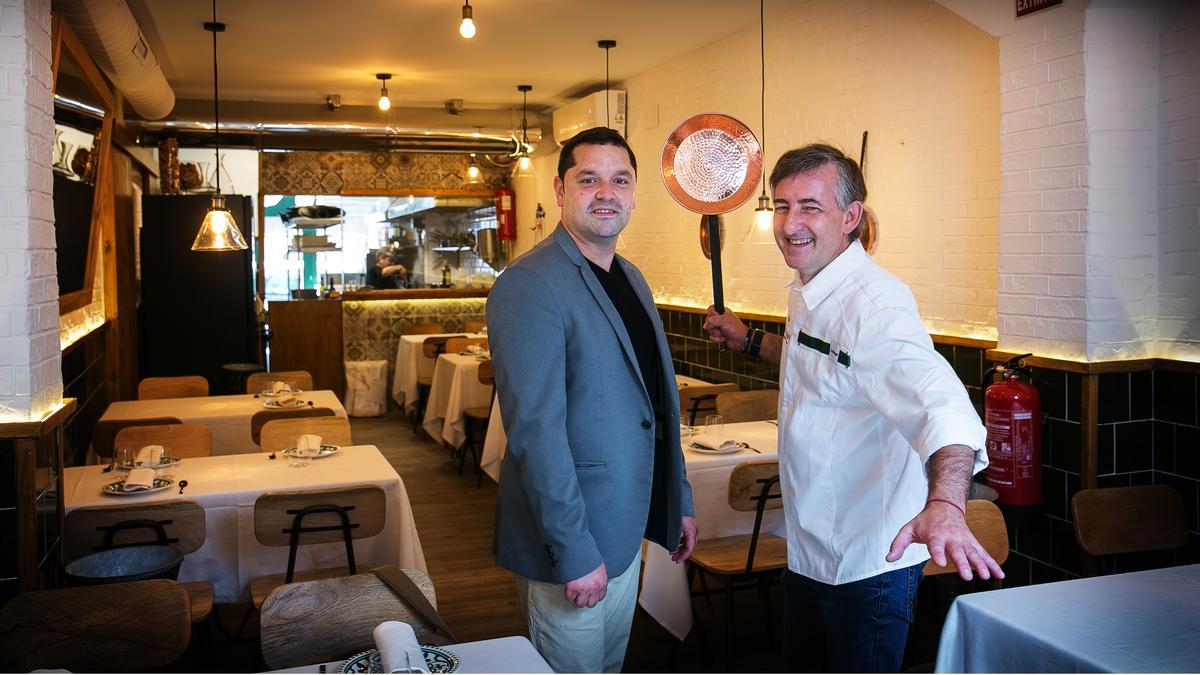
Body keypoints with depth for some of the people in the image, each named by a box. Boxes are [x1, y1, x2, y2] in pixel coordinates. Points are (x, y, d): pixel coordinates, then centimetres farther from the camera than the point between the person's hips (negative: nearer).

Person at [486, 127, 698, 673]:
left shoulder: (631, 279, 10)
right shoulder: (530, 285, -18)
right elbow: (535, 431, -24)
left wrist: (679, 502, 14)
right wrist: (574, 552, -23)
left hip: (626, 527, 8)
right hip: (570, 544, -8)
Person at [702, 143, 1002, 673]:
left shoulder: (875, 302, -24)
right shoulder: (808, 295, 7)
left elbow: (939, 400, -41)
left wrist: (945, 503, -58)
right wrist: (749, 340, 19)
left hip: (869, 564, -9)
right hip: (808, 550, 9)